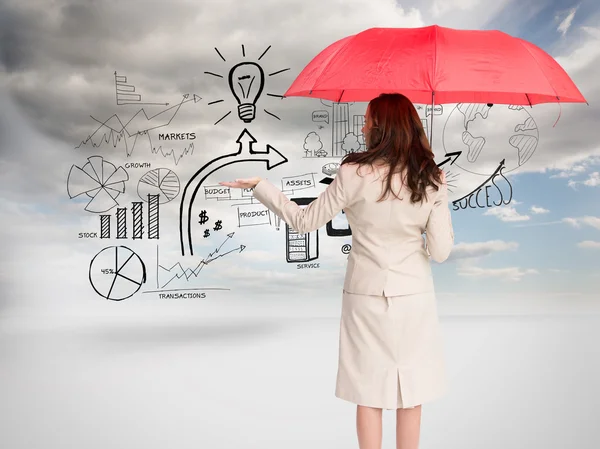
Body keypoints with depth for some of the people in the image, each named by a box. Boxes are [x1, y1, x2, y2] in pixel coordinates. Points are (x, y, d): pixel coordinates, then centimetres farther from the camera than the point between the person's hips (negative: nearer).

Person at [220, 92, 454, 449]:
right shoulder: (431, 180, -7)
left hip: (365, 296, -1)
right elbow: (440, 251, -7)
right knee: (410, 393, 13)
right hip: (414, 298, 1)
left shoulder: (354, 175, -12)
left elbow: (305, 222, -4)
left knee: (369, 393, 11)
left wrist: (259, 186, 6)